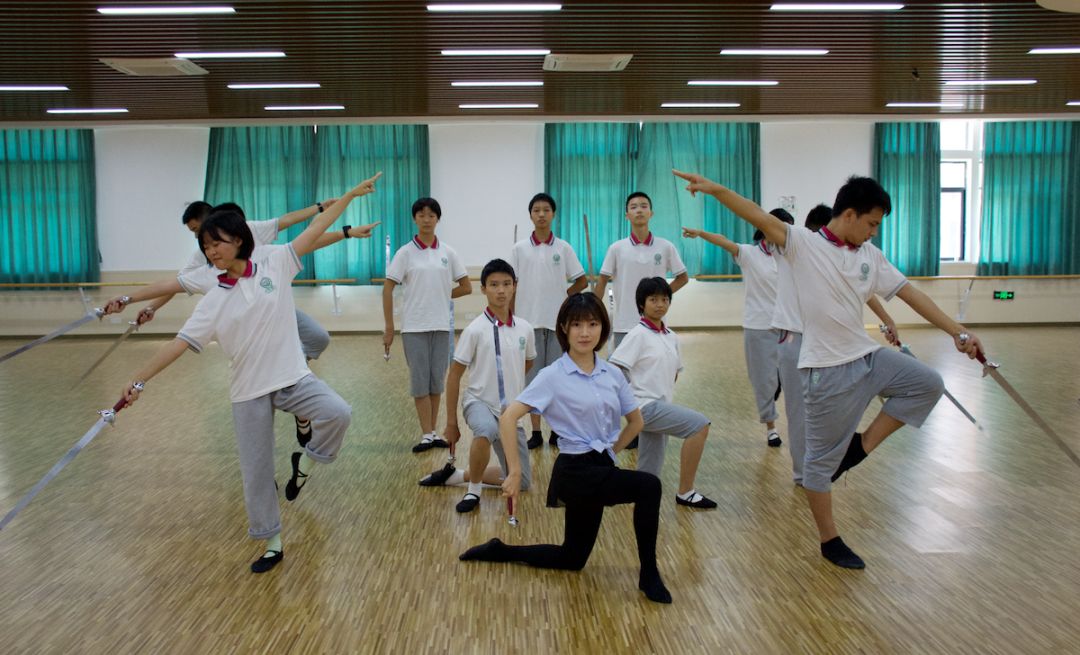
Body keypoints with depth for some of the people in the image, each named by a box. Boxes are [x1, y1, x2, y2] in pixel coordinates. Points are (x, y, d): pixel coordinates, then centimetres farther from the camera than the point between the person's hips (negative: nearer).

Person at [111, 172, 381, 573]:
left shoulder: (275, 263, -3)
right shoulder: (214, 301, -2)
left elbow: (315, 230, -3)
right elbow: (181, 342, -4)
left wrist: (350, 194, -3)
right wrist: (139, 380, -12)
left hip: (292, 376, -1)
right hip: (249, 392, 1)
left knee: (338, 413, -28)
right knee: (256, 471, 5)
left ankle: (305, 463, 3)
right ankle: (272, 543, 24)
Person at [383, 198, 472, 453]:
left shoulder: (447, 252, 4)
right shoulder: (406, 253, -3)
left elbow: (466, 287, 10)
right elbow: (387, 290, -4)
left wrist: (441, 295, 3)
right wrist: (388, 328, -7)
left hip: (441, 326, 2)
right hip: (414, 327, -2)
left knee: (437, 379, 9)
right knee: (420, 380, 1)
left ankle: (433, 432, 19)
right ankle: (427, 434, 6)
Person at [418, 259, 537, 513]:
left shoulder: (525, 328, -1)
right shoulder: (475, 330, -13)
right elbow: (454, 376, -8)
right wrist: (451, 422, -7)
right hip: (479, 403, -5)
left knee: (522, 482, 9)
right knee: (486, 431, -41)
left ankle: (457, 475, 23)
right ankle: (473, 490, -15)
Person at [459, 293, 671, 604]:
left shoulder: (612, 374, 5)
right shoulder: (553, 376, -11)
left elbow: (635, 420, 19)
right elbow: (508, 418, -16)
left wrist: (611, 451, 13)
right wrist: (514, 472, -16)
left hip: (602, 469, 7)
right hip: (576, 472, -7)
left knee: (572, 559, 16)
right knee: (648, 485, -29)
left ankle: (500, 551, 32)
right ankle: (649, 574, -12)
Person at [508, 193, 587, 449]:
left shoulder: (563, 248, 2)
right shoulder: (519, 249, 2)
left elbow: (582, 282, 9)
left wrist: (562, 298, 1)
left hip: (557, 322, 0)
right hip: (529, 321, 0)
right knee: (532, 378, 5)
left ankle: (556, 431, 16)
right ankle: (536, 432, 13)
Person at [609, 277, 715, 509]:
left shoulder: (671, 337, 11)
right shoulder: (638, 334, -9)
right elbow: (613, 369, -14)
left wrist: (664, 393, 13)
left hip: (660, 406, 7)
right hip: (645, 406, -7)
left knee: (648, 478, 5)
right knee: (699, 424, -22)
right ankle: (685, 493, -12)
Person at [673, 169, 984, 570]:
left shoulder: (871, 256, 7)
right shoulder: (804, 244, -10)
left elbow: (911, 294, 9)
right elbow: (761, 219, -24)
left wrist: (958, 332, 6)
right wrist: (715, 189, -38)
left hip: (867, 357, 7)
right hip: (828, 370, -6)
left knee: (928, 384, 4)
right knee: (823, 459, 3)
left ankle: (860, 446, 8)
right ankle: (830, 541, 22)